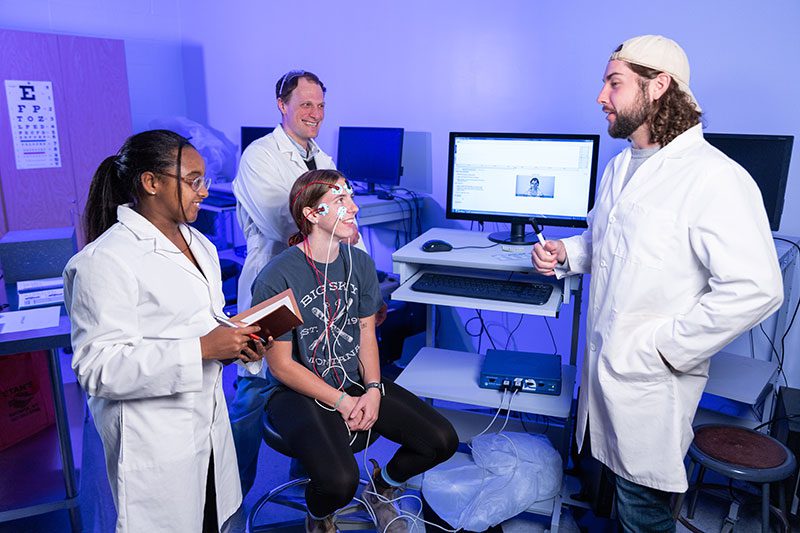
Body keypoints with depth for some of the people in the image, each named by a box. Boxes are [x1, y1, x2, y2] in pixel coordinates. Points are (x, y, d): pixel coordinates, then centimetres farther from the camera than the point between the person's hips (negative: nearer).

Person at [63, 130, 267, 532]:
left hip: (208, 419, 8)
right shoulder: (105, 260, -18)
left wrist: (238, 341, -2)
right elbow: (98, 367, -22)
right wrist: (201, 349, -26)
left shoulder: (199, 243, 10)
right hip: (154, 436, -7)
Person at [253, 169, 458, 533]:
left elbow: (367, 335, 6)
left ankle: (381, 489, 25)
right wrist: (342, 402, -15)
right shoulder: (277, 277, -18)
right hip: (299, 392, -5)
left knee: (442, 441, -6)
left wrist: (373, 390, -10)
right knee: (340, 482, -29)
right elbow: (281, 366, -13)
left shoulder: (360, 263, 0)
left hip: (356, 381, 6)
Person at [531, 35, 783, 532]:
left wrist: (663, 347, -21)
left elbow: (755, 290, -25)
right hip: (602, 362, 8)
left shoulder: (715, 179, -20)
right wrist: (566, 253, 3)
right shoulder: (620, 167, 10)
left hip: (650, 381, -8)